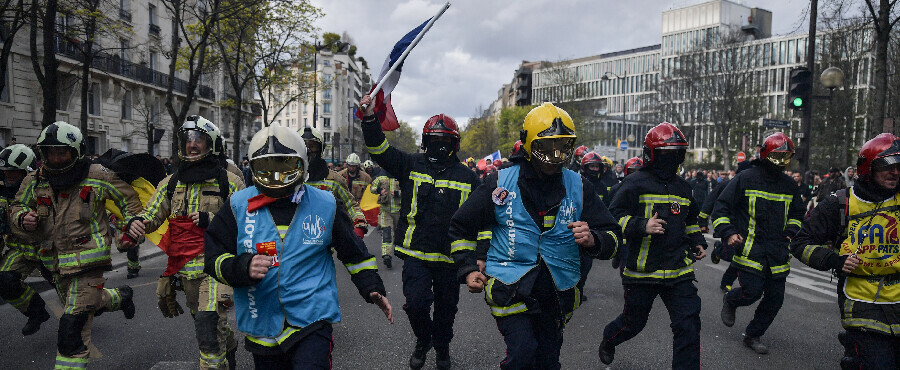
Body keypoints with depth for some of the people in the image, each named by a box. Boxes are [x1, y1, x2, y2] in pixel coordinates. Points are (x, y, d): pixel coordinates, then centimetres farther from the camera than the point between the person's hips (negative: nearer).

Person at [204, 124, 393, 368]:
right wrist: (243, 267, -19)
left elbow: (353, 252, 10)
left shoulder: (325, 205, 0)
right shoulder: (239, 206, 0)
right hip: (262, 329, 3)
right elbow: (214, 257, 1)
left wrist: (372, 289, 2)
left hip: (312, 323, -2)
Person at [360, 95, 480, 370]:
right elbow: (380, 151, -9)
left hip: (450, 257, 1)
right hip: (416, 254, -1)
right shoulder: (411, 166, 2)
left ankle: (442, 347, 42)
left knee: (446, 308, 14)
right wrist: (370, 120, -23)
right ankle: (422, 342, 23)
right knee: (416, 304, -9)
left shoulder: (467, 177, 4)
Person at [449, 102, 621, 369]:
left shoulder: (578, 187, 3)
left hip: (556, 294, 3)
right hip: (511, 289, -3)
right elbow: (462, 227, 7)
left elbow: (612, 236, 3)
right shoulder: (501, 183, -2)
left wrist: (592, 240, -20)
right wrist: (469, 269, -3)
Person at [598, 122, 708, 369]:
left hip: (678, 271, 5)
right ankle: (609, 340, 45)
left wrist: (697, 242, 13)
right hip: (642, 271, -4)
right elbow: (614, 216, -13)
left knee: (688, 326, -4)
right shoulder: (636, 183, -9)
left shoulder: (683, 187, 12)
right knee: (633, 323, 13)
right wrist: (642, 226, -26)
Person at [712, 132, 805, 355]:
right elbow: (721, 207, -4)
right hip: (750, 250, -5)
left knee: (775, 298, 5)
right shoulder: (746, 179, -5)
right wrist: (728, 233, -16)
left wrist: (790, 232, 12)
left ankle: (752, 336, 23)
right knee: (752, 292, -14)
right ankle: (730, 301, 22)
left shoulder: (789, 186, 12)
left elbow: (798, 212, 29)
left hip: (777, 252, 6)